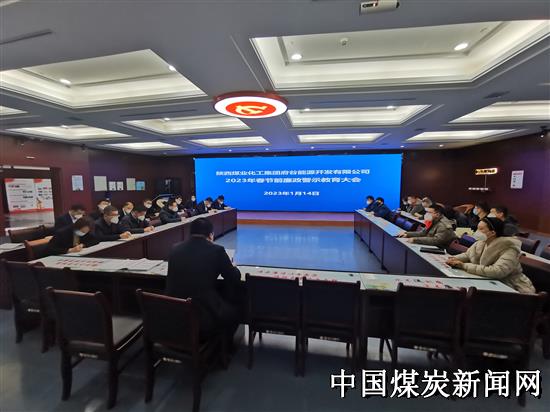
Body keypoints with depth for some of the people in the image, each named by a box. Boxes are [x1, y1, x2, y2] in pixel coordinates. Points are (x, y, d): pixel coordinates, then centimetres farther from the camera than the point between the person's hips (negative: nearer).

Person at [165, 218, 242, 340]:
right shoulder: (217, 250, -11)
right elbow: (235, 277, 1)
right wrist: (232, 267, 23)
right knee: (236, 307, 22)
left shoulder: (176, 249, 2)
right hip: (205, 317, -5)